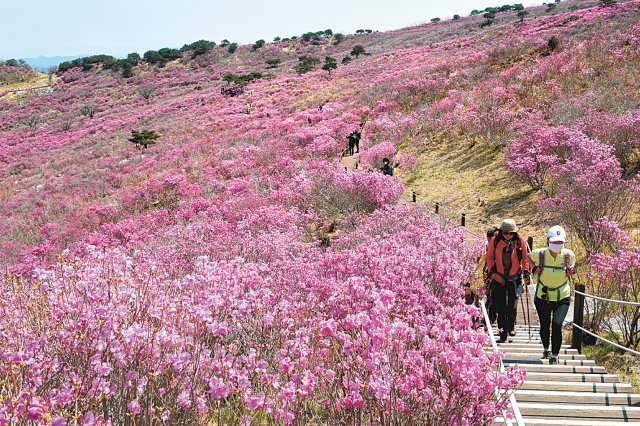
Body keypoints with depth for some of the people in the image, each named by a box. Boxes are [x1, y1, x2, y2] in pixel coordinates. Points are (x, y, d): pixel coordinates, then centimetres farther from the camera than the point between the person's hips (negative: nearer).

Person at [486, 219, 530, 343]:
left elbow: (525, 257, 8)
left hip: (514, 279, 0)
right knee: (501, 308, 0)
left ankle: (511, 326, 27)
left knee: (512, 308, -2)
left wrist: (526, 272, 2)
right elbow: (489, 257, 5)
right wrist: (491, 271, -4)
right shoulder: (494, 241, -5)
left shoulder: (520, 241, -3)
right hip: (499, 278, 0)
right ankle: (503, 334, 7)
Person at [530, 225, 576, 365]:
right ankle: (546, 349, 42)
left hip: (562, 297, -1)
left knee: (557, 325, -17)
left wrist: (570, 270, -1)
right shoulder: (540, 254, -14)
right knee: (544, 326, 13)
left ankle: (554, 356, -4)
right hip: (543, 297, 1)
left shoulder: (568, 255, -11)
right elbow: (528, 257, 10)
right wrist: (535, 268, -1)